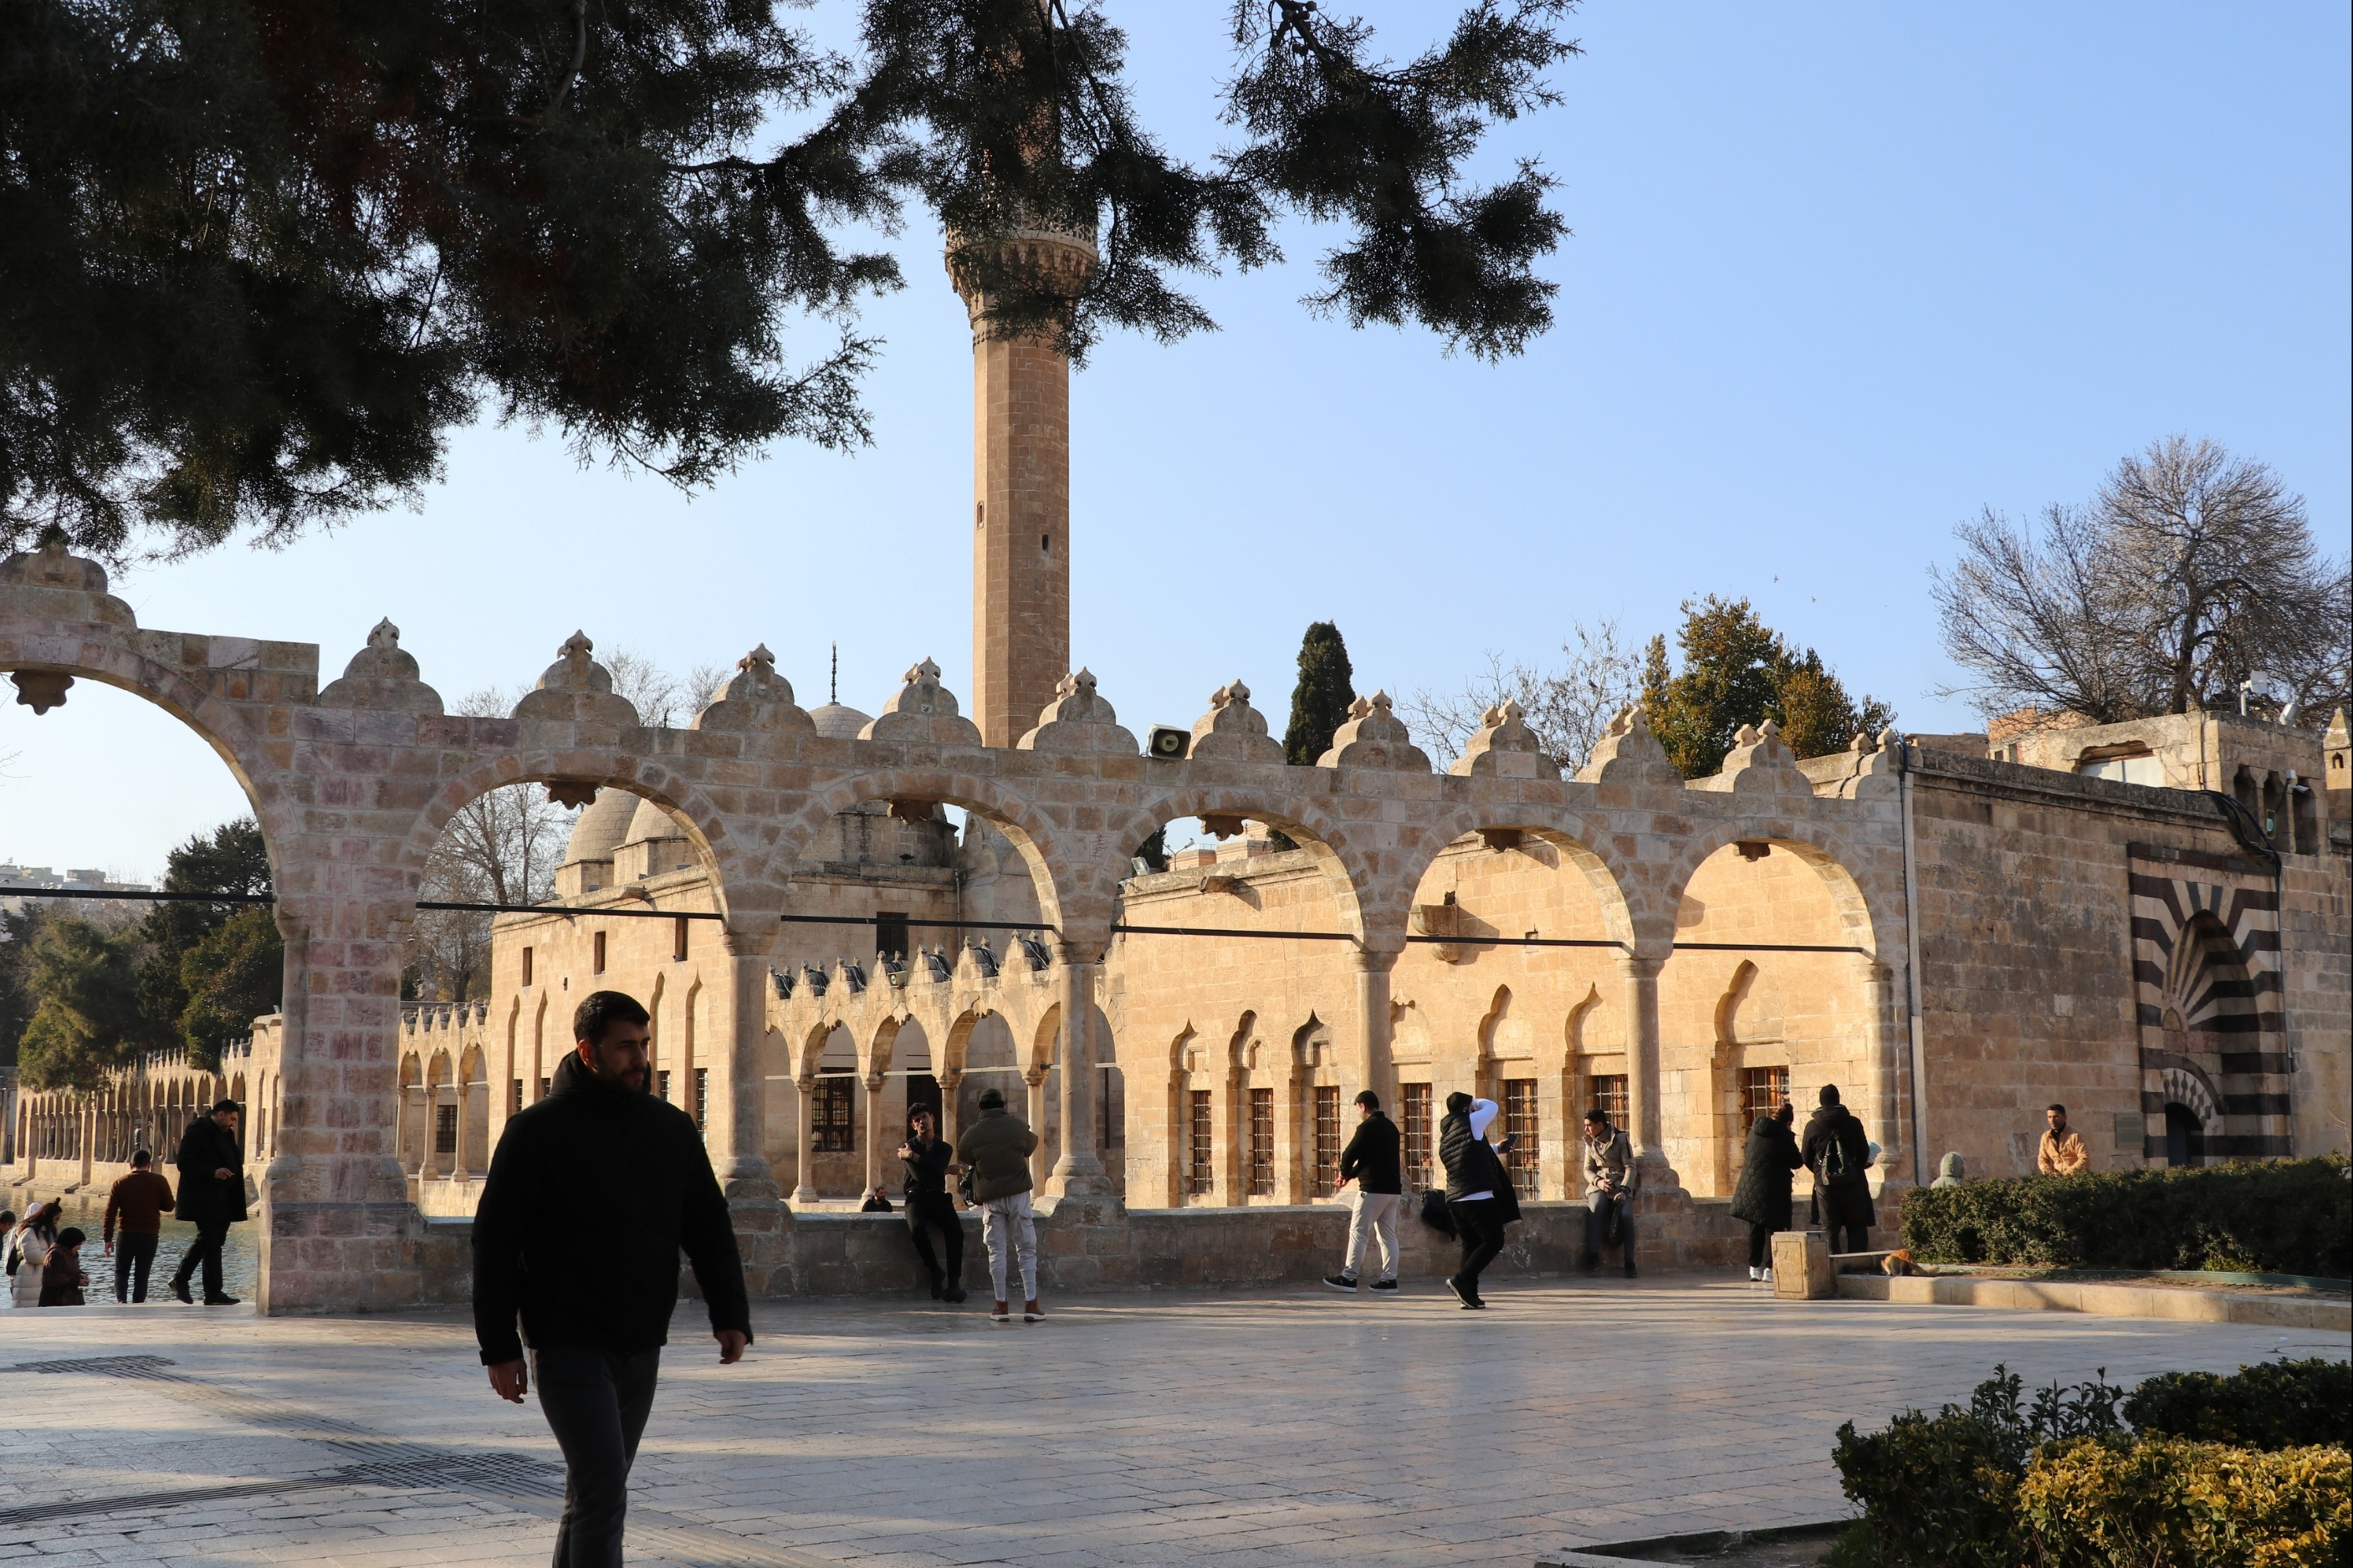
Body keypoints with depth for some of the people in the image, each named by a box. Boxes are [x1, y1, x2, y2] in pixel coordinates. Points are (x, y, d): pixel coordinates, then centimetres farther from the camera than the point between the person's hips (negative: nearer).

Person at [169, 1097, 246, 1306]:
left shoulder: (226, 1134, 20)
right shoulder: (197, 1132, -7)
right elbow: (184, 1164, -16)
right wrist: (213, 1172, -24)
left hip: (222, 1200, 8)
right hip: (203, 1200, -8)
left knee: (215, 1242, 5)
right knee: (207, 1238, -14)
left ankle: (213, 1293, 4)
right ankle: (180, 1279, 2)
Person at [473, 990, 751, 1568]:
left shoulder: (672, 1127, 9)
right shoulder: (536, 1130, -6)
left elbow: (708, 1227, 11)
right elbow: (495, 1243, -6)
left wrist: (730, 1313, 0)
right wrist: (499, 1347, -10)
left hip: (642, 1347, 5)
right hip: (569, 1346, -5)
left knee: (597, 1490, 15)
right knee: (603, 1492, -13)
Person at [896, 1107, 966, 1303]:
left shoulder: (944, 1148, 12)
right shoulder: (907, 1147, 6)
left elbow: (937, 1168, -10)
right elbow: (919, 1176, -8)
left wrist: (913, 1156, -10)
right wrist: (947, 1170, 0)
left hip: (939, 1198, 2)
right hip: (917, 1198, -2)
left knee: (956, 1231, -27)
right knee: (916, 1228, -34)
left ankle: (954, 1282, -24)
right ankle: (936, 1272, -13)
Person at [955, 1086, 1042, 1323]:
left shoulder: (972, 1134, -4)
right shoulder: (1018, 1126, -1)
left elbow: (963, 1156, 12)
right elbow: (1030, 1147, 18)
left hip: (990, 1198, 0)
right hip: (1018, 1194, 0)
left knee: (997, 1251, 5)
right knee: (1027, 1249, 5)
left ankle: (1001, 1306, 5)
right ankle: (1030, 1305, 0)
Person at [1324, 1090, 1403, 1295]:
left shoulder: (1368, 1127, -11)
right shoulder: (1390, 1126, 16)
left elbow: (1350, 1154, -8)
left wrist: (1345, 1172, 13)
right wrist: (1351, 1174, 19)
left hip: (1373, 1188, -8)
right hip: (1393, 1188, 8)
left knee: (1358, 1232, -3)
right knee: (1387, 1234, 9)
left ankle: (1348, 1277, -3)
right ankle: (1389, 1278, 6)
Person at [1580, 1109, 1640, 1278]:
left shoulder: (1620, 1138, -4)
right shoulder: (1590, 1142, 10)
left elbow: (1630, 1168, -8)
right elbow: (1588, 1170, 12)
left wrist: (1624, 1190, -22)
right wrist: (1598, 1182, -11)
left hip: (1621, 1183, -2)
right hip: (1600, 1184, 2)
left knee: (1625, 1213, -30)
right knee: (1595, 1207, -32)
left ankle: (1629, 1262, -20)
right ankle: (1593, 1255, -34)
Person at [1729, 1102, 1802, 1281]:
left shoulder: (1755, 1130, 5)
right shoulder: (1785, 1136, -13)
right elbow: (1797, 1162, -4)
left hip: (1750, 1187, 5)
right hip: (1773, 1189, -5)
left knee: (1755, 1229, 13)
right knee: (1773, 1228, 2)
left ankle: (1754, 1267, 14)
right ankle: (1769, 1268, -2)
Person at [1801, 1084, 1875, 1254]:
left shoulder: (1812, 1127, -2)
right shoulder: (1853, 1123, -4)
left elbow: (1807, 1159, 3)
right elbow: (1864, 1153, 4)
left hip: (1824, 1184, 0)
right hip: (1852, 1182, 0)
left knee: (1829, 1229, 6)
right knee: (1857, 1228, 8)